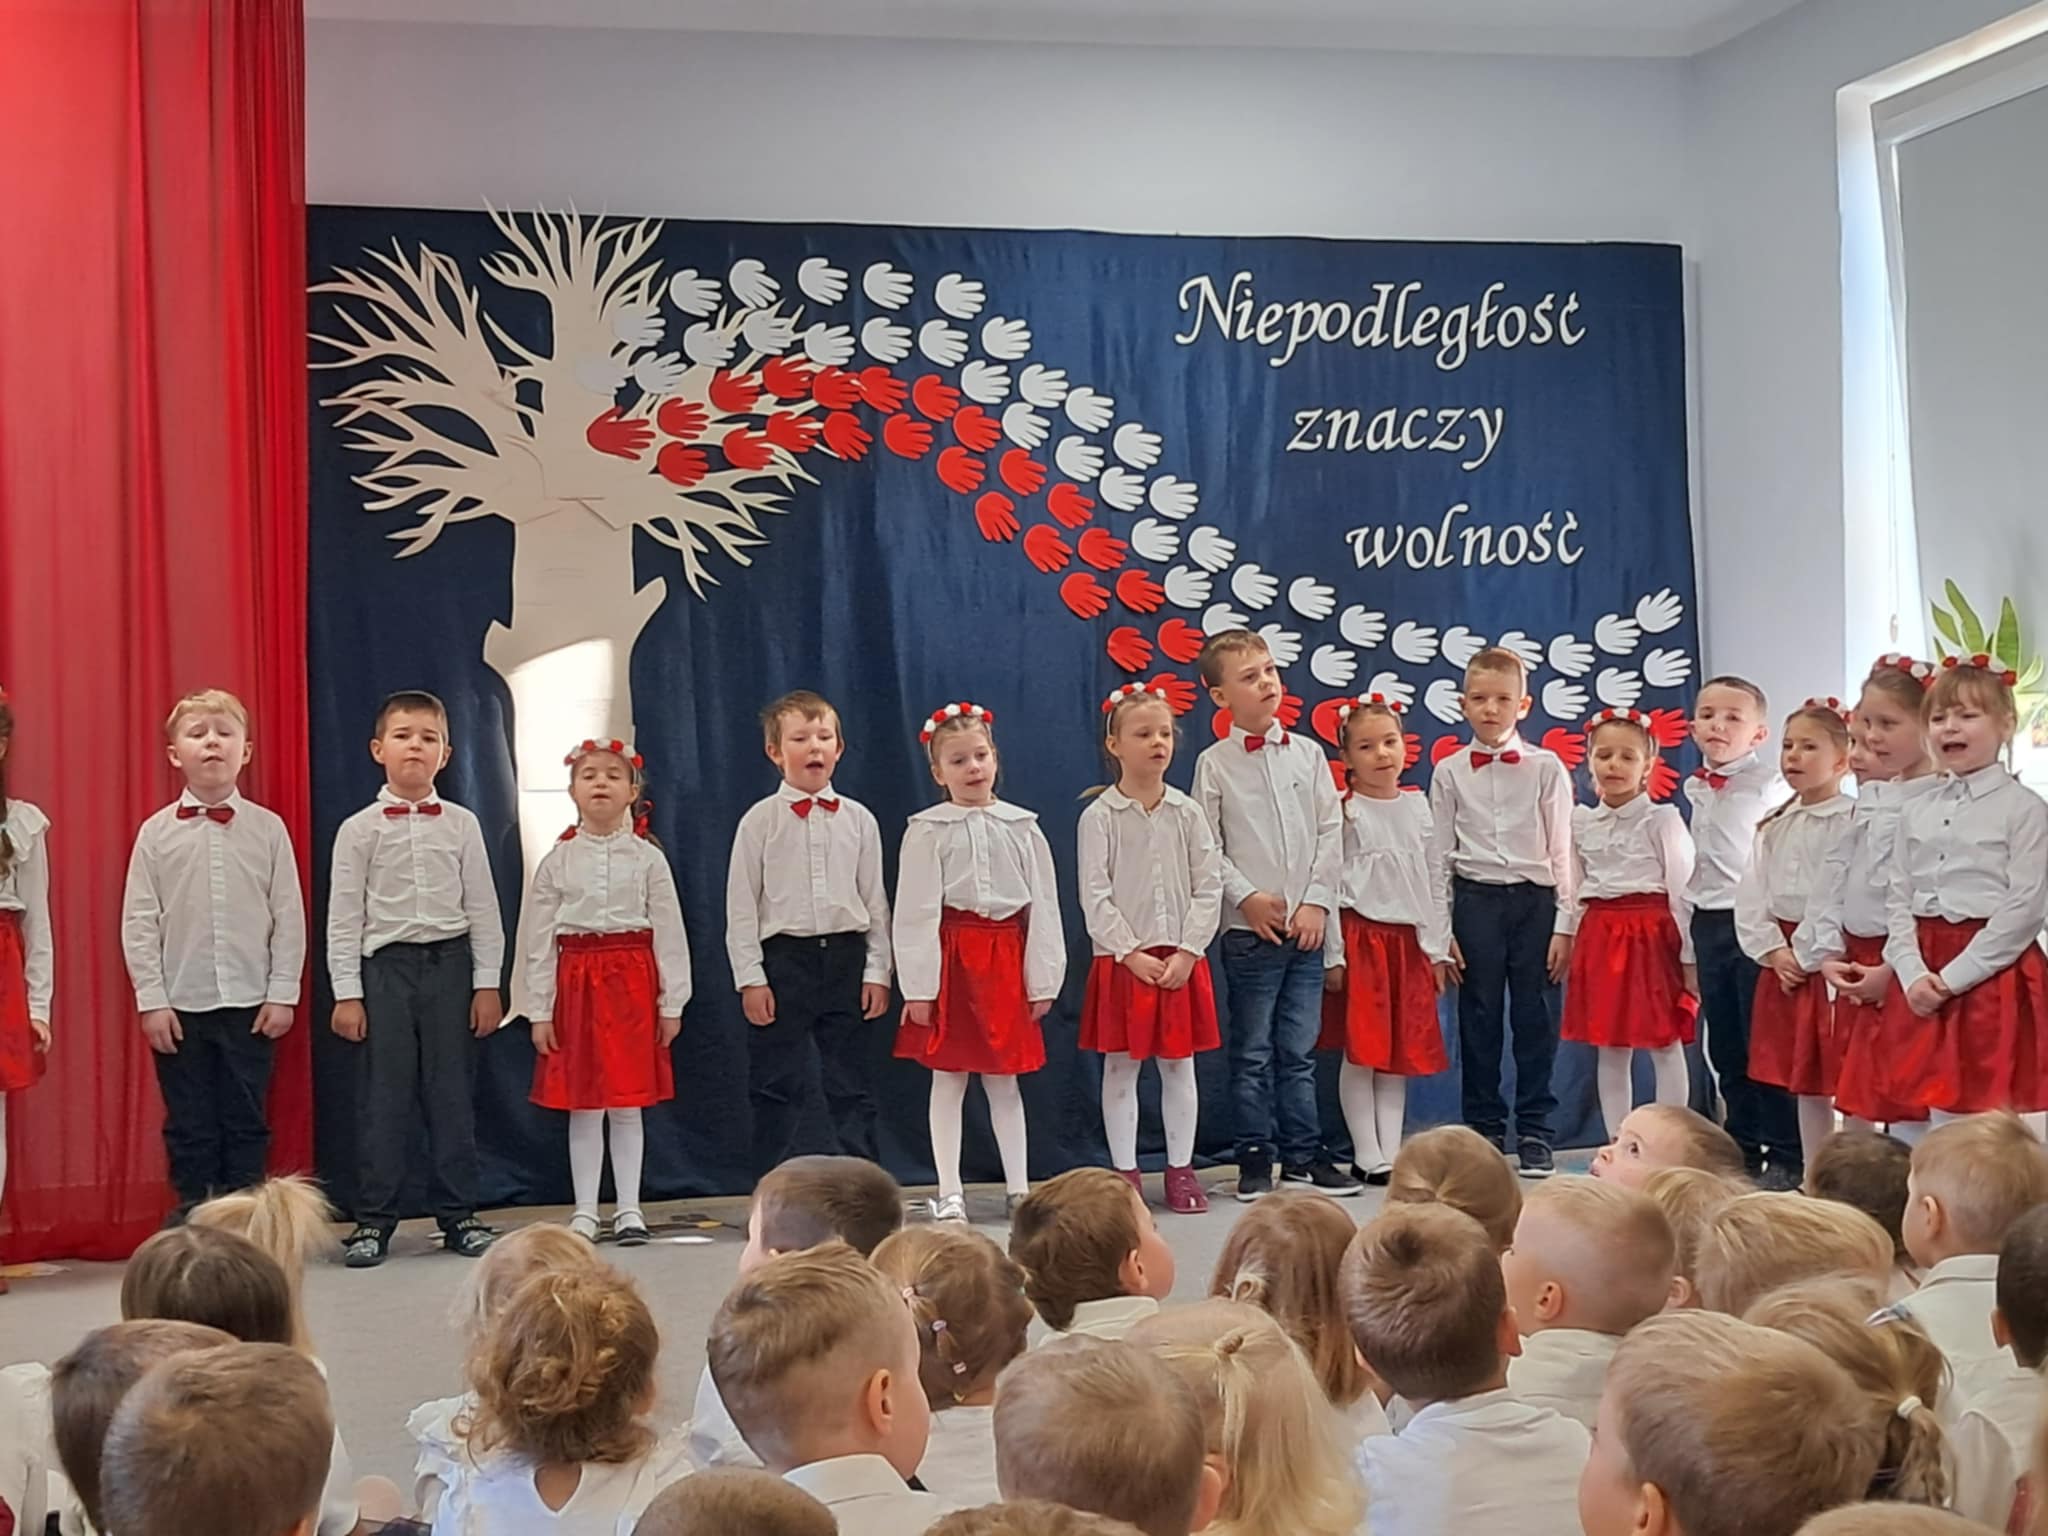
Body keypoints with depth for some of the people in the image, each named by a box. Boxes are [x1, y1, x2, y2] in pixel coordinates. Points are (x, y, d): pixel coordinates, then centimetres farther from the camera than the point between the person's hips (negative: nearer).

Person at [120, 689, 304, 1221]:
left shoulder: (268, 828, 0)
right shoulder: (157, 832, 1)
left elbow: (290, 916, 1)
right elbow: (139, 923, 0)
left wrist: (283, 993, -4)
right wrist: (151, 1000, -5)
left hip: (250, 1005, 0)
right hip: (180, 1006, 0)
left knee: (247, 1125, 8)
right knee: (189, 1127, 7)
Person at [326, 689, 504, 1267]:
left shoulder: (461, 825, 5)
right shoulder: (359, 829, 1)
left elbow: (483, 909, 6)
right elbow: (344, 917, 1)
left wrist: (487, 984, 2)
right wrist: (347, 994, -4)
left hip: (451, 963, 1)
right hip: (386, 965, -1)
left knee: (452, 1094, 5)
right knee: (383, 1096, 0)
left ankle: (458, 1214, 14)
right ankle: (373, 1219, 9)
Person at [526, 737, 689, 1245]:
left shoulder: (648, 858, 1)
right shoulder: (557, 861, 2)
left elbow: (669, 933, 1)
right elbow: (539, 940, 2)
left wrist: (672, 1003, -2)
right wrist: (539, 1010, -2)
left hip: (632, 980, -1)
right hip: (576, 983, 1)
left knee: (628, 1103, 4)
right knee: (583, 1105, 5)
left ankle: (629, 1208, 13)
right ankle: (585, 1212, 13)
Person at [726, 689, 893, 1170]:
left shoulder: (858, 819, 6)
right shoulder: (761, 820, 0)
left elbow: (875, 901, 8)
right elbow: (741, 905, -1)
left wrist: (878, 971, 2)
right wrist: (749, 978, -6)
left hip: (846, 957, 2)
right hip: (784, 959, -2)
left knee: (853, 1086, 6)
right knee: (777, 1087, 2)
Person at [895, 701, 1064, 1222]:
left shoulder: (1022, 828, 4)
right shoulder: (927, 831, -4)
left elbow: (1044, 909, 6)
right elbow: (915, 914, -6)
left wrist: (1043, 981, 2)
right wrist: (918, 988, -10)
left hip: (1006, 962, 2)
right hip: (951, 958, -2)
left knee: (1004, 1080, 10)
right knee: (948, 1078, 4)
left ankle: (1019, 1188, 17)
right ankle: (949, 1193, 10)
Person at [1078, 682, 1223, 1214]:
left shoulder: (1187, 814, 3)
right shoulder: (1099, 817, -4)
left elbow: (1209, 889, 1)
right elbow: (1094, 896, -8)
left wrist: (1187, 952, -9)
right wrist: (1131, 954, -13)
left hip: (1182, 962, 2)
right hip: (1121, 961, -2)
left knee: (1179, 1065, 8)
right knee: (1120, 1067, 4)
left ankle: (1180, 1170, 18)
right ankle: (1125, 1172, 13)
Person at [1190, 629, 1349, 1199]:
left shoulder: (1307, 753, 6)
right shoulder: (1214, 763, -2)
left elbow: (1331, 831, 4)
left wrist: (1317, 901, -4)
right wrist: (1246, 897, -11)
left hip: (1307, 926, 3)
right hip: (1249, 929, -3)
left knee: (1299, 1049, 9)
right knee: (1252, 1052, 4)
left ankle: (1304, 1153, 18)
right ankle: (1255, 1159, 12)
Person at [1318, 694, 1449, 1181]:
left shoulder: (1418, 807, 9)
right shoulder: (1344, 811, -4)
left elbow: (1434, 882, 12)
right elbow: (1328, 885, -7)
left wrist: (1437, 948, 8)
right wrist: (1333, 954, -12)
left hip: (1409, 940, 5)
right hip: (1360, 937, -5)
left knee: (1401, 1052, 7)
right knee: (1361, 1052, -2)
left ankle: (1391, 1151, 13)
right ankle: (1368, 1157, 5)